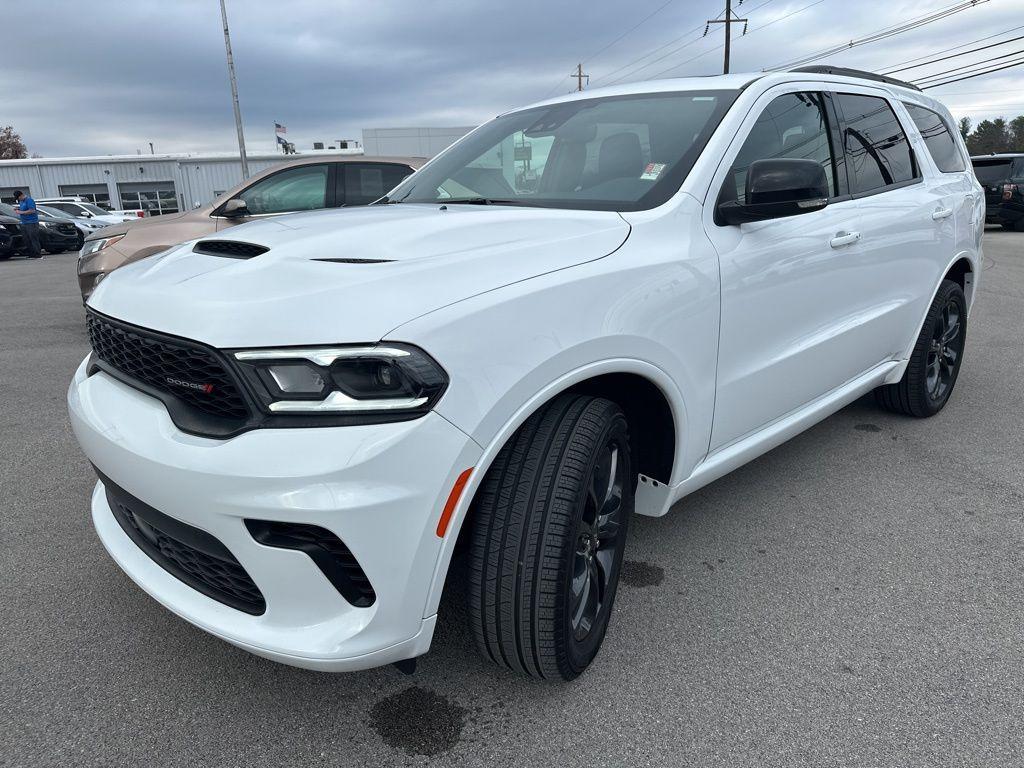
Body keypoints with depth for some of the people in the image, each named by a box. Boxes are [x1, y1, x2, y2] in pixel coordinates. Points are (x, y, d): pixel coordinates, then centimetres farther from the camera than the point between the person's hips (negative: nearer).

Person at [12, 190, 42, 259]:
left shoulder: (29, 200, -11)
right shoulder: (21, 201, 19)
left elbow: (32, 211, -19)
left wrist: (21, 212, -16)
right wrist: (17, 209, 10)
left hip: (32, 223, -10)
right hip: (24, 223, 10)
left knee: (34, 240, -11)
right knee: (27, 240, 7)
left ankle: (38, 255, -10)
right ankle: (32, 254, 10)